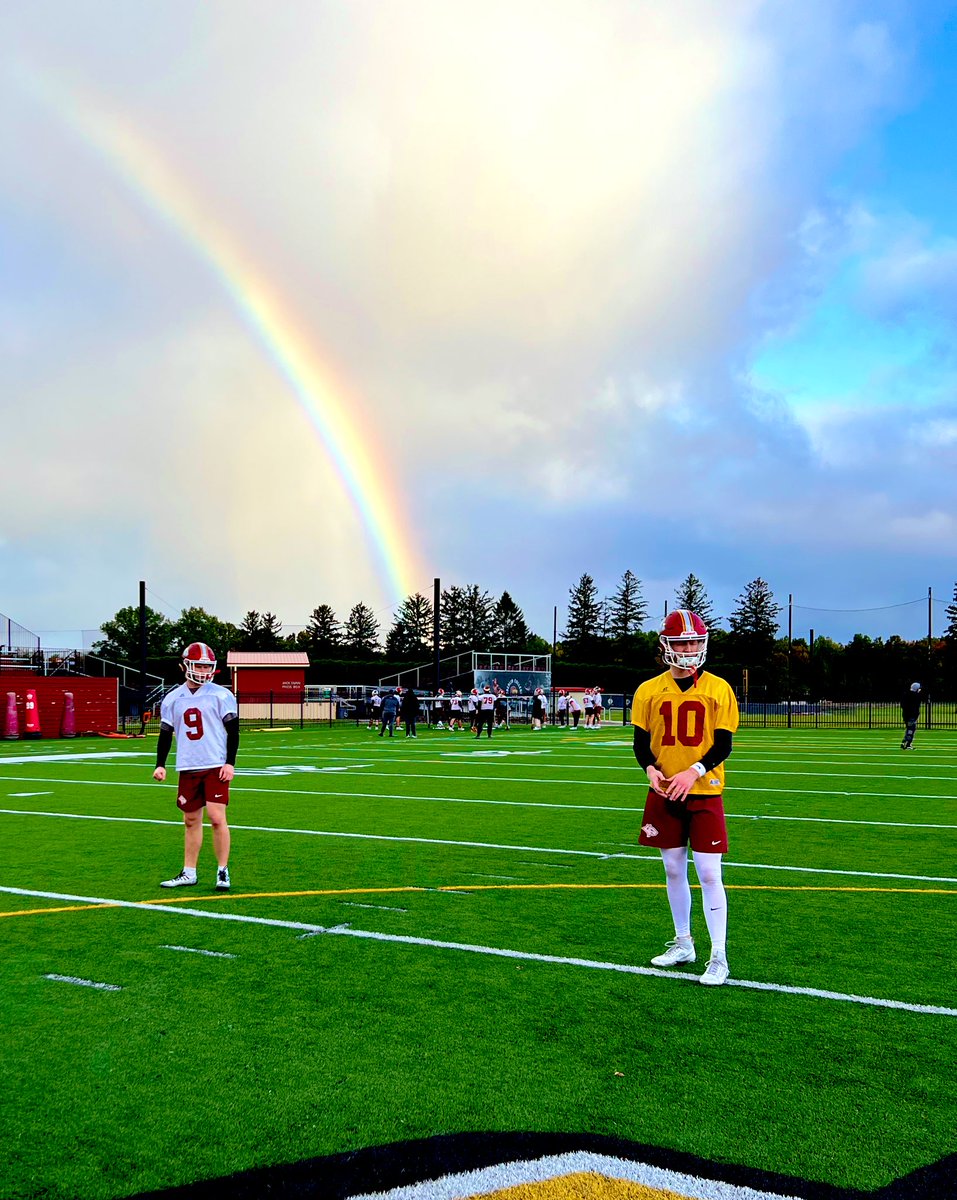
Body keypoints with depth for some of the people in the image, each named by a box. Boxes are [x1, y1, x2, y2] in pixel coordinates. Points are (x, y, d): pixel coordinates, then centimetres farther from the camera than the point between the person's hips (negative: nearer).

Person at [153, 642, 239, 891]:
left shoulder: (221, 695, -4)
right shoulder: (173, 698, 6)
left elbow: (233, 731, -2)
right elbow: (165, 734, 13)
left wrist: (230, 763, -8)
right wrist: (160, 765, 7)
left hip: (216, 766, -4)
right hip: (188, 768, 4)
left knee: (217, 817, -8)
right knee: (191, 820, 11)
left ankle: (223, 872, 3)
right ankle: (188, 873, 21)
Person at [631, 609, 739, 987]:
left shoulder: (718, 689, -4)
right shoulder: (649, 691, 2)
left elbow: (723, 744, -6)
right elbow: (641, 742, 5)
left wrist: (693, 772, -20)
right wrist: (651, 770, -15)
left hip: (704, 793, -3)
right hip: (664, 794, 3)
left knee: (709, 874, -3)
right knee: (673, 870, 13)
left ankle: (719, 956, 7)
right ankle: (683, 944, 29)